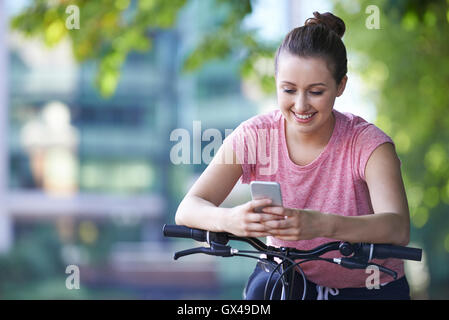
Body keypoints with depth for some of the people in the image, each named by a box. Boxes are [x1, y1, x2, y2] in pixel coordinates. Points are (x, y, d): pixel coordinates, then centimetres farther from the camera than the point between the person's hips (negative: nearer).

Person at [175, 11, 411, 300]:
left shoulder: (367, 144, -21)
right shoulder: (255, 135, -14)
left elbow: (398, 228, -37)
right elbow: (187, 209, -23)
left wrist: (322, 224, -57)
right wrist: (229, 219, -48)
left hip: (368, 287, 0)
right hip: (287, 273, 0)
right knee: (262, 289, -30)